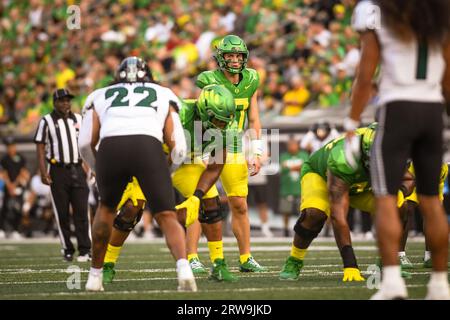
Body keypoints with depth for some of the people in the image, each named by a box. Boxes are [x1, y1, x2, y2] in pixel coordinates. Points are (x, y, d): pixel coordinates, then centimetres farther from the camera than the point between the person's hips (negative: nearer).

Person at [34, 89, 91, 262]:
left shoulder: (78, 119, 12)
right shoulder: (47, 121, 0)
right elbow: (40, 147, -3)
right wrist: (43, 171, -11)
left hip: (78, 169, 3)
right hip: (58, 171, -3)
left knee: (81, 211, -4)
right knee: (62, 213, 2)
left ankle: (85, 250, -5)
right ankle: (68, 250, 10)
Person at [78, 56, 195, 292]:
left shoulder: (100, 96, 32)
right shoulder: (164, 95, 31)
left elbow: (86, 143, 19)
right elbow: (178, 146, 21)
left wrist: (99, 171, 36)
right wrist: (167, 172, 40)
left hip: (111, 148, 1)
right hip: (149, 147, -1)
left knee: (107, 208, 28)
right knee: (167, 217, 7)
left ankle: (95, 275, 32)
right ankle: (183, 266, -20)